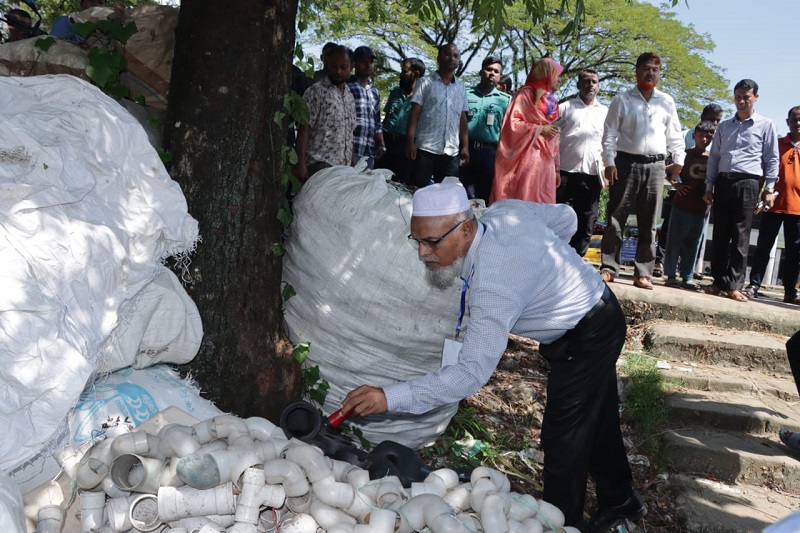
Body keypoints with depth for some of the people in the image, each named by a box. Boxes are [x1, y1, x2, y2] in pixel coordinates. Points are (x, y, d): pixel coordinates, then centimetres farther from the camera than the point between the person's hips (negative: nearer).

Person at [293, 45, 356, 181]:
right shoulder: (316, 92, -2)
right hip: (320, 165, -6)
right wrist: (300, 163, -17)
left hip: (344, 167, 7)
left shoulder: (350, 97, 18)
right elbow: (304, 129, -9)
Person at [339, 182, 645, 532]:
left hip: (586, 339, -10)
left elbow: (472, 373, -40)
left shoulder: (493, 286, -38)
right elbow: (566, 218, 4)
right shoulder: (504, 210, -13)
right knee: (597, 421, 24)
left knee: (562, 438, -1)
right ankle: (619, 500, 42)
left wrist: (390, 397, -43)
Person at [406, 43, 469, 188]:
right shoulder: (425, 83, 3)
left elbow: (462, 119, 15)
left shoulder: (461, 88, 15)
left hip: (452, 152, 4)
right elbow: (414, 113, -2)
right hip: (425, 149, -4)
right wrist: (410, 141, -11)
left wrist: (465, 146, 8)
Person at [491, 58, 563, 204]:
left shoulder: (551, 101, 20)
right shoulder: (525, 94, -1)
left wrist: (556, 168, 17)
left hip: (546, 164, 7)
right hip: (527, 160, -7)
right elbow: (512, 124, -12)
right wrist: (540, 129, -11)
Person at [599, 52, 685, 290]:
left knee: (648, 223, 2)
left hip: (655, 166, 2)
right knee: (616, 219, 0)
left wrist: (678, 160, 8)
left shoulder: (667, 102, 11)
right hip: (626, 163, -2)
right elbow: (610, 133, 0)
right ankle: (608, 267, 6)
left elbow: (674, 134, 16)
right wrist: (609, 162, -9)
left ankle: (643, 272, 6)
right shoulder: (623, 99, 3)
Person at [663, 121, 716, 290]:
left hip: (702, 208, 3)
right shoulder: (686, 154, 1)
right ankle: (671, 275, 6)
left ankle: (687, 277, 14)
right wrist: (675, 184, -7)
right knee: (675, 240, 0)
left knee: (693, 244, 8)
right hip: (682, 204, -2)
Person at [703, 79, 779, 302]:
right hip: (723, 182, 4)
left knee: (740, 236, -4)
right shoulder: (724, 126, 16)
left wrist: (769, 189, -2)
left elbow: (772, 159, 5)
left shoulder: (766, 125, 6)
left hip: (747, 183, -4)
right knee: (720, 234, 3)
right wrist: (709, 186, 11)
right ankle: (719, 281, 9)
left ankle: (734, 285, -3)